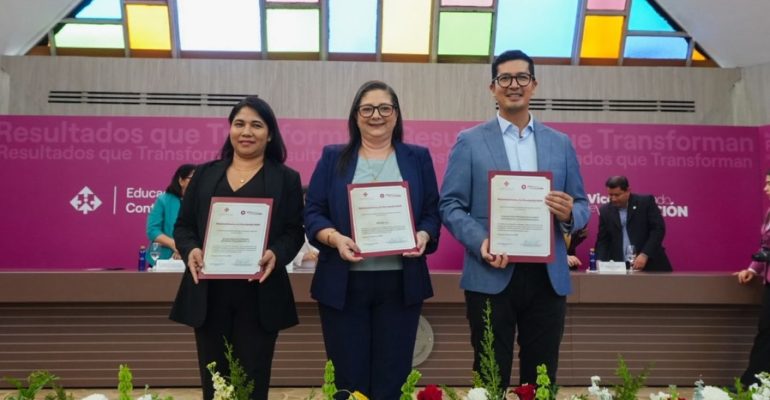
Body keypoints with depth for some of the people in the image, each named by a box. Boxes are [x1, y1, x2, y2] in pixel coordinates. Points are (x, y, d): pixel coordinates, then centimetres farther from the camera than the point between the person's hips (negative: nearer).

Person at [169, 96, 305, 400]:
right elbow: (183, 226, 11)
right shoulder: (205, 174, 13)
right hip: (209, 294, 2)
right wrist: (190, 250, -10)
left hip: (259, 296, -2)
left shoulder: (286, 179, 6)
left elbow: (294, 232, 1)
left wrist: (276, 255, -19)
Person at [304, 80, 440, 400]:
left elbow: (432, 212, 7)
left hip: (400, 283, 1)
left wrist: (423, 236, -14)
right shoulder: (333, 158, 7)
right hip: (343, 284, 0)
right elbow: (313, 212, 2)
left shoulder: (417, 158, 9)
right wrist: (335, 238, -17)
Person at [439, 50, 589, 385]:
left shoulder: (560, 143, 12)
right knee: (492, 380, 7)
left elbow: (582, 206, 13)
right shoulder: (469, 141, 3)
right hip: (490, 277, -2)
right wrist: (480, 242, -18)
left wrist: (569, 214, -11)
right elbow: (449, 205, -2)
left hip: (548, 277, 3)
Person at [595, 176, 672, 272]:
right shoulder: (605, 210, 5)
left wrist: (644, 254, -18)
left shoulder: (646, 202, -3)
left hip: (649, 265, -2)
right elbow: (603, 241, 6)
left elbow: (659, 228, -8)